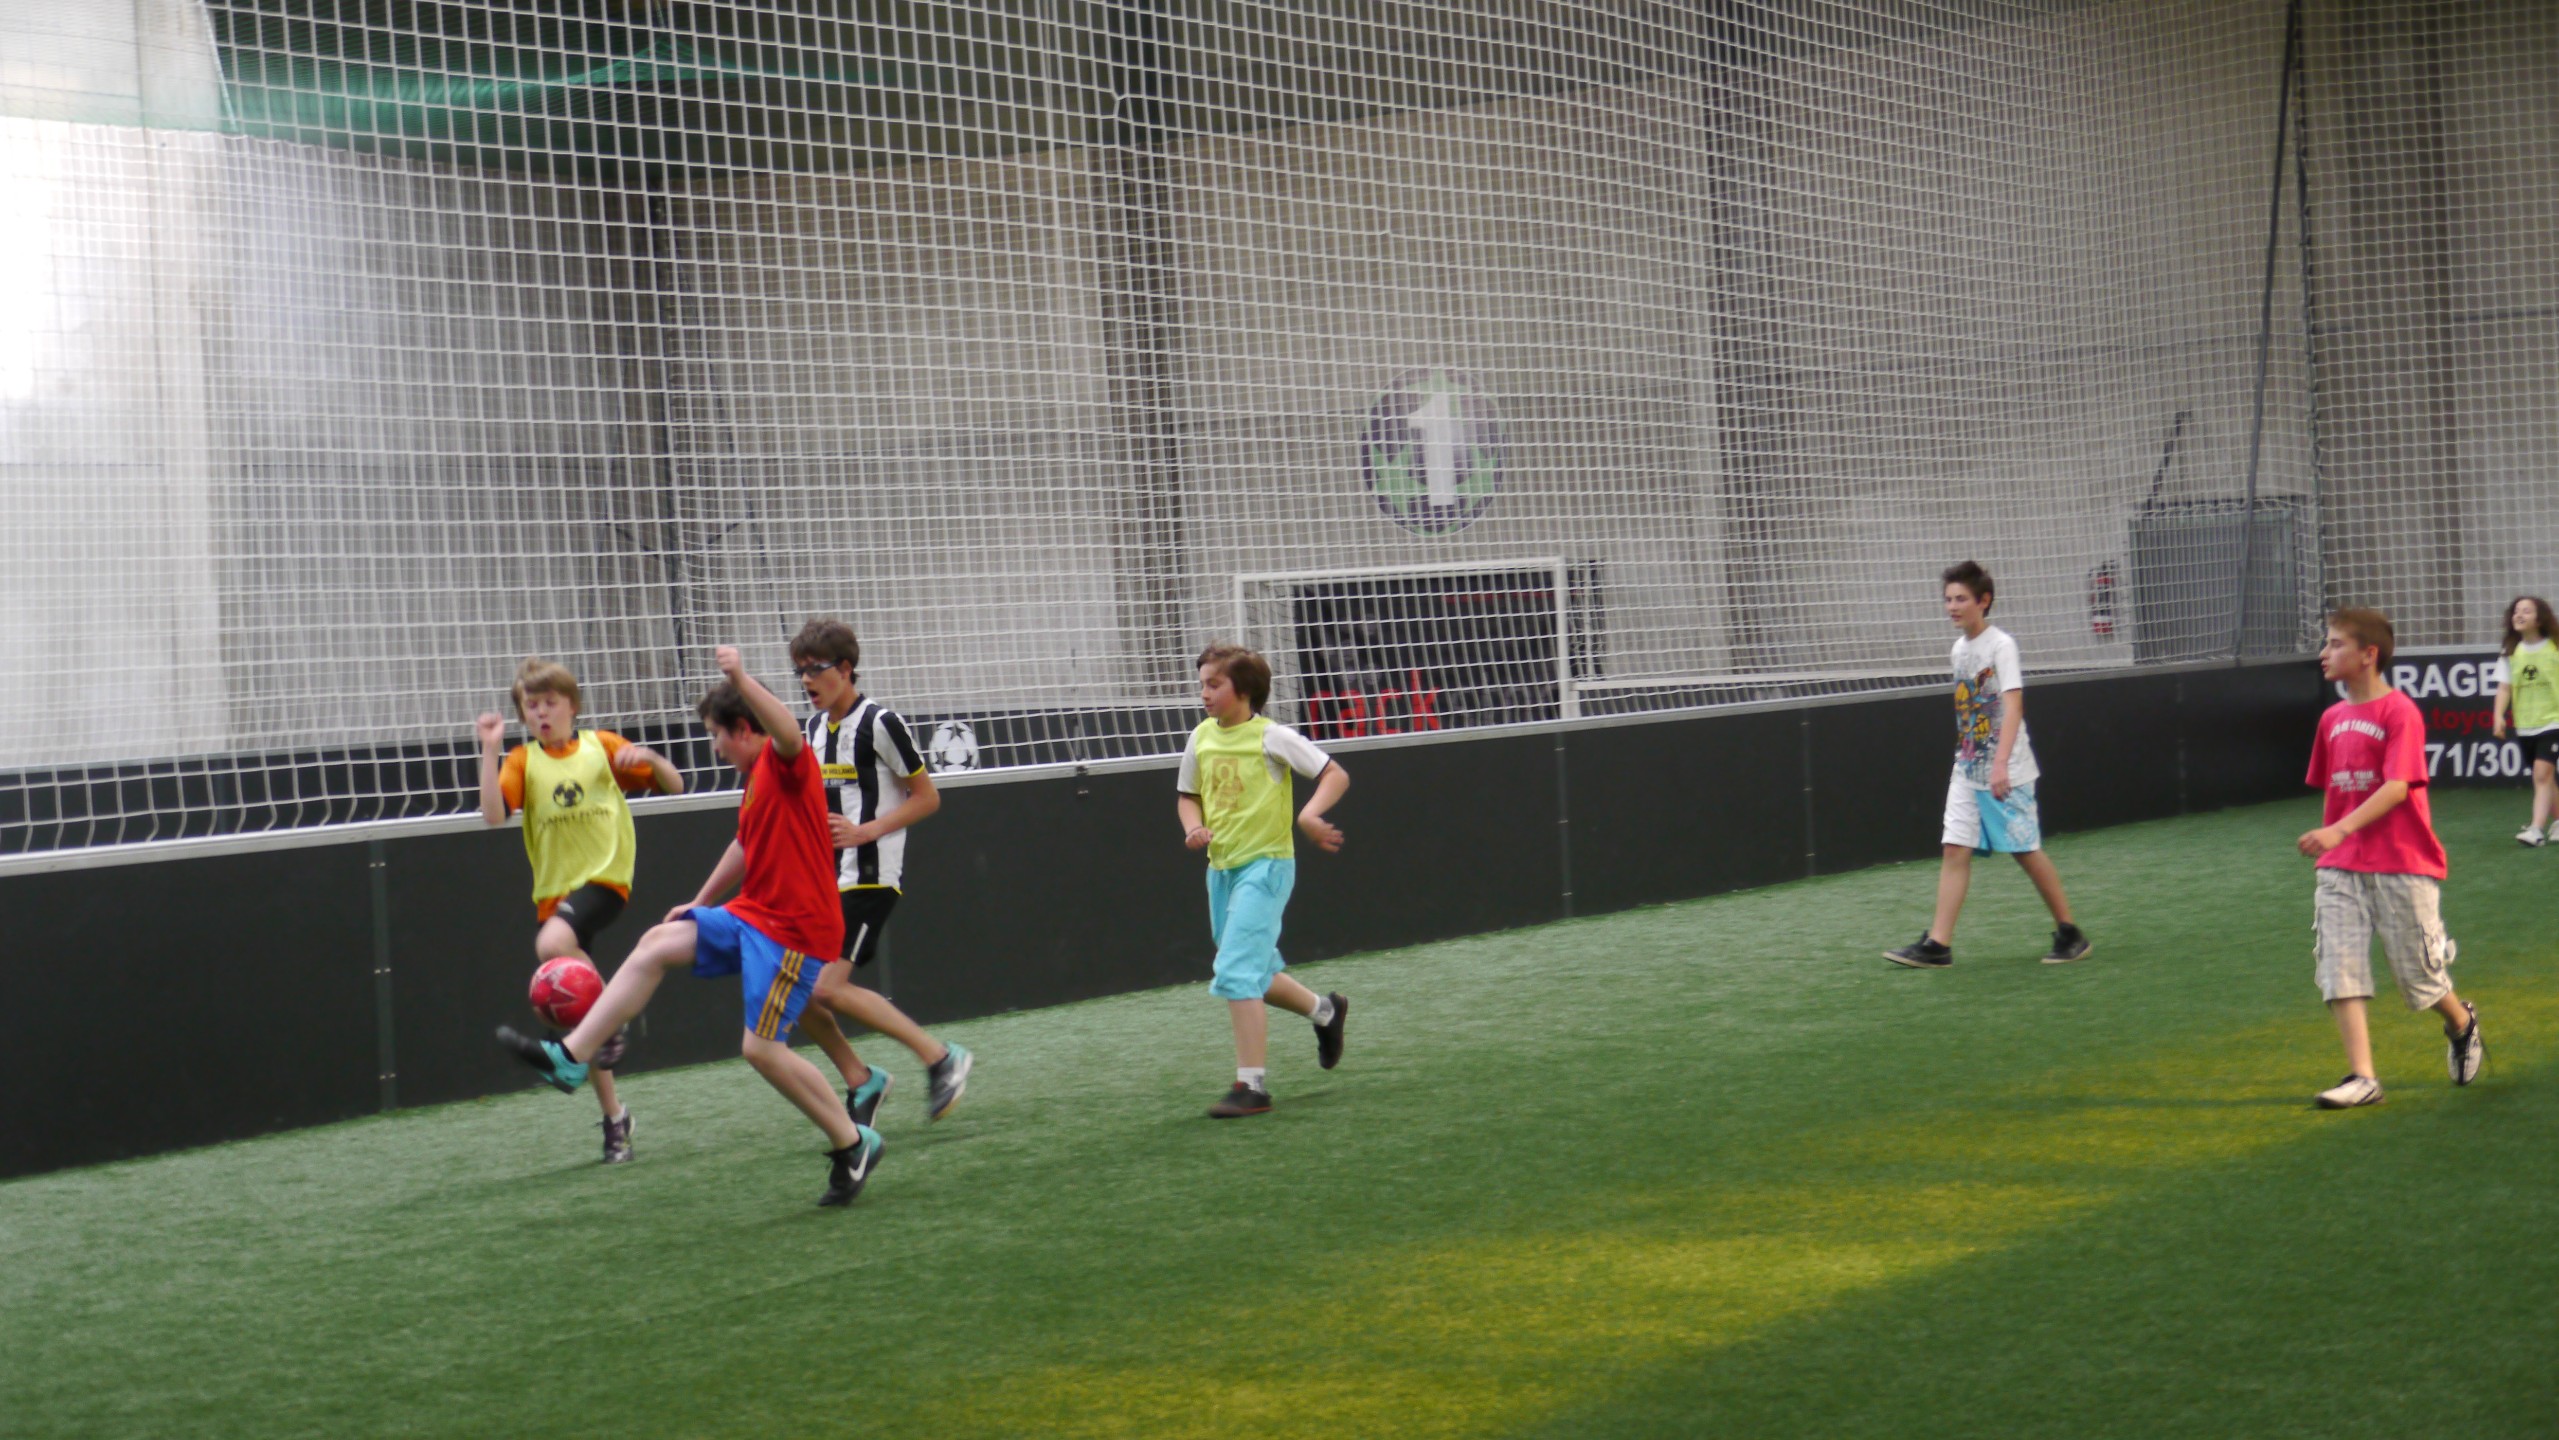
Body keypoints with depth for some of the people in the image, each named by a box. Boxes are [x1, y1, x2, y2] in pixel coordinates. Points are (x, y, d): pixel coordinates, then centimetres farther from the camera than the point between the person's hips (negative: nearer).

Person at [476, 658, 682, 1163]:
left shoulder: (602, 745, 3)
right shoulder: (523, 761, 6)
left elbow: (675, 787, 6)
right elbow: (493, 814, -12)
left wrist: (648, 758, -14)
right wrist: (489, 750, -16)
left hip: (604, 876, -3)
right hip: (553, 890, 4)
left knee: (553, 943, -35)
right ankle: (613, 1117, 18)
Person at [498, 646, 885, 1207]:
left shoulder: (786, 762, -13)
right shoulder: (755, 776, 17)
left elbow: (789, 733, -38)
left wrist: (741, 680, -49)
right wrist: (700, 903, 34)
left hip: (794, 929, -9)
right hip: (752, 915, 9)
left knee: (762, 1049, -11)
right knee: (658, 943, 1)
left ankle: (852, 1143, 4)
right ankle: (571, 1057, 2)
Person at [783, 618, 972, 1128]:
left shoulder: (880, 722, -10)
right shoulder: (815, 728, 13)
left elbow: (927, 797, -8)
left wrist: (863, 831, -17)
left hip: (871, 877, -8)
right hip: (825, 880, 8)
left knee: (828, 987, -18)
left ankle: (940, 1057, -9)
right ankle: (860, 1081, 15)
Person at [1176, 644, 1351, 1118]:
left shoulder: (1271, 737, -11)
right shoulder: (1201, 738, 5)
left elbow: (1336, 775, -8)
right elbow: (1188, 795, 18)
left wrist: (1309, 814, -24)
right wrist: (1194, 826, -3)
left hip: (1266, 865, -7)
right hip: (1221, 868, 7)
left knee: (1236, 974, -16)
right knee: (1254, 976, 17)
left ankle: (1252, 1085, -11)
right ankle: (1326, 1011, 42)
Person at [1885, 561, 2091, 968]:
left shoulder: (2001, 645, -12)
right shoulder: (1960, 648, 11)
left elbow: (2013, 705, -21)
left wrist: (2001, 764, -30)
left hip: (2007, 775, -6)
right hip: (1967, 771, 7)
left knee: (2027, 851, 0)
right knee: (1955, 850, -2)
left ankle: (2069, 934, 14)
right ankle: (1937, 944, -5)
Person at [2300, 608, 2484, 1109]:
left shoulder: (2400, 712, -12)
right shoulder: (2332, 718, 10)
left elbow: (2398, 786, -22)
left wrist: (2340, 830, -32)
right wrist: (2326, 845, 14)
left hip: (2403, 865, -6)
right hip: (2342, 866, 6)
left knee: (2418, 974, 5)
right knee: (2339, 968, -8)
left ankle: (2462, 1024, 37)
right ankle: (2362, 1077, -7)